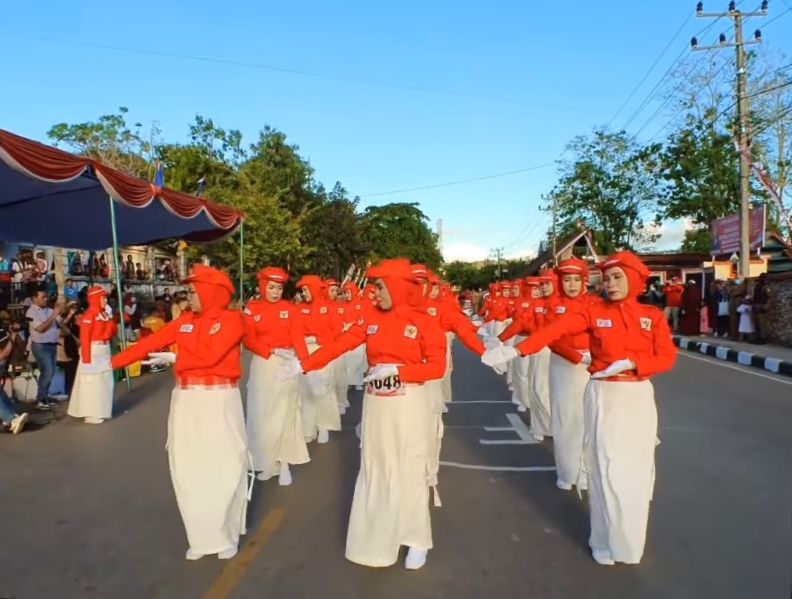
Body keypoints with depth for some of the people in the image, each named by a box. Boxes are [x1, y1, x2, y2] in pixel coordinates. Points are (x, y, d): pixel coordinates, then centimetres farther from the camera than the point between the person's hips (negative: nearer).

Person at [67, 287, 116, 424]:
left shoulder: (105, 313, 9)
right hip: (93, 350, -9)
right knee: (92, 382, -2)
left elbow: (113, 332, 16)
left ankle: (101, 411, 28)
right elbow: (84, 337, -20)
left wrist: (110, 318, 2)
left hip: (105, 350, 9)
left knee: (105, 381, 16)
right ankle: (91, 414, 6)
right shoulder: (89, 315, -16)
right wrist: (86, 357, -21)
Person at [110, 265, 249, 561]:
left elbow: (210, 355, -19)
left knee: (224, 466, 3)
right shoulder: (185, 320, 8)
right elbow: (151, 342, 7)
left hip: (220, 400, -5)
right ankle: (202, 536, 22)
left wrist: (174, 359, -8)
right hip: (187, 401, 5)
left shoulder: (232, 319, -9)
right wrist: (113, 362, 5)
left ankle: (227, 534, 22)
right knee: (189, 469, 8)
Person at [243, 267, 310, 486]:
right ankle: (267, 462, 17)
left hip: (286, 365, -1)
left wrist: (305, 362, -22)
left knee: (284, 413, 0)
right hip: (262, 365, 1)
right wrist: (271, 351, -20)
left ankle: (284, 463, 7)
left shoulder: (289, 309, 0)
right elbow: (249, 340, -5)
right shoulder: (251, 309, 0)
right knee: (262, 414, 5)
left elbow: (298, 338, -7)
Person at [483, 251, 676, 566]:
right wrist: (516, 350, -23)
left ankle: (631, 539, 28)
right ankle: (607, 541, 18)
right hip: (603, 396, -1)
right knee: (606, 468, 2)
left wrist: (630, 362, -20)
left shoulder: (653, 316, 2)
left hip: (638, 397, 2)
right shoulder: (594, 312, -2)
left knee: (636, 469, 9)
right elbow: (556, 329, -13)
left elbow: (667, 358, -4)